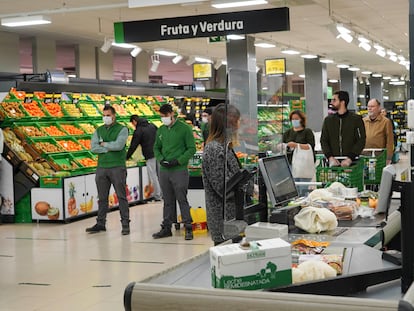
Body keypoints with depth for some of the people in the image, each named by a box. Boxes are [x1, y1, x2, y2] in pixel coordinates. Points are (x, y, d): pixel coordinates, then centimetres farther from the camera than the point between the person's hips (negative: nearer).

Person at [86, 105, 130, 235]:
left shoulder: (122, 129, 0)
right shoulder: (99, 130, 13)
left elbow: (119, 145, -16)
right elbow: (93, 147, -1)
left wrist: (104, 144, -4)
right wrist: (109, 148, -10)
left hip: (117, 167, -4)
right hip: (102, 167, 4)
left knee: (121, 196, -1)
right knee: (102, 198, 9)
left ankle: (125, 224, 3)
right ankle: (100, 223, 16)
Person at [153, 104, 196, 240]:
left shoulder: (184, 128, -5)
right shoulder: (161, 130, 12)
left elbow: (191, 148, -5)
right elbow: (156, 148, 20)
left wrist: (179, 160, -15)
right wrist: (160, 159, 0)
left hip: (179, 170, -5)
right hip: (164, 171, 5)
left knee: (182, 200, -4)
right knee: (167, 201, 12)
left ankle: (188, 228, 3)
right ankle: (166, 228, 18)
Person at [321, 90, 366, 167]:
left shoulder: (356, 119, 3)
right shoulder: (328, 120, 13)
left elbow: (361, 141, -3)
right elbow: (323, 141, 9)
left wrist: (350, 158, -15)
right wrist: (330, 157, -8)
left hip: (351, 162, -2)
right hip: (333, 162, 2)